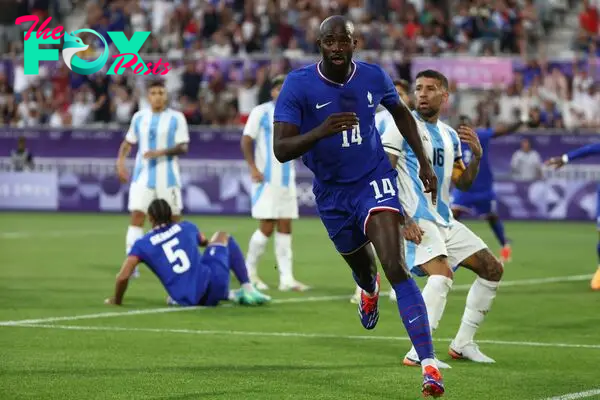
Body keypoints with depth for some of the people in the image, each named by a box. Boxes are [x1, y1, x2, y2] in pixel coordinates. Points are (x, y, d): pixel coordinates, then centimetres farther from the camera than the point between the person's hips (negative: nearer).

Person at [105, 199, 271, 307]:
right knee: (222, 236, 31)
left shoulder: (142, 244, 5)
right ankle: (247, 289, 20)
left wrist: (117, 301, 13)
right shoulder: (186, 227, 12)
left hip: (189, 301, -1)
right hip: (213, 283, 1)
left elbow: (123, 277, -7)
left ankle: (232, 295, 18)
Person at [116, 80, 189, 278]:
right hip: (142, 177, 2)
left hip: (168, 178, -2)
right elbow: (128, 142, 18)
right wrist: (121, 160, 2)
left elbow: (183, 147, -8)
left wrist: (161, 152, -22)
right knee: (136, 217, -9)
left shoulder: (176, 118, -2)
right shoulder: (139, 117, 7)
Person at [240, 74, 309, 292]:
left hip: (286, 179, 6)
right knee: (267, 227, -7)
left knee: (285, 228, 3)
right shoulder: (261, 112, -4)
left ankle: (286, 278, 2)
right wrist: (253, 168, -15)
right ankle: (249, 271, 10)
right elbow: (246, 141, -7)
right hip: (266, 179, -6)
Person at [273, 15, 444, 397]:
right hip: (331, 191, 1)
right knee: (362, 265, 22)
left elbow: (401, 112, 14)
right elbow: (281, 150, -24)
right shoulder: (298, 85, -17)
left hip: (374, 179, -1)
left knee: (396, 268, -21)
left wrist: (425, 162, 11)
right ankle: (369, 289, 65)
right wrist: (322, 131, -42)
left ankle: (429, 364, -28)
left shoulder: (374, 76, -9)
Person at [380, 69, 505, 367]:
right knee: (442, 273, -30)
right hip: (416, 220, -9)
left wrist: (476, 156, 2)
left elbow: (463, 183, 22)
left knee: (492, 268, 10)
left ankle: (463, 343, 17)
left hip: (444, 220, 9)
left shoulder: (451, 136, 15)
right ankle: (418, 353, -29)